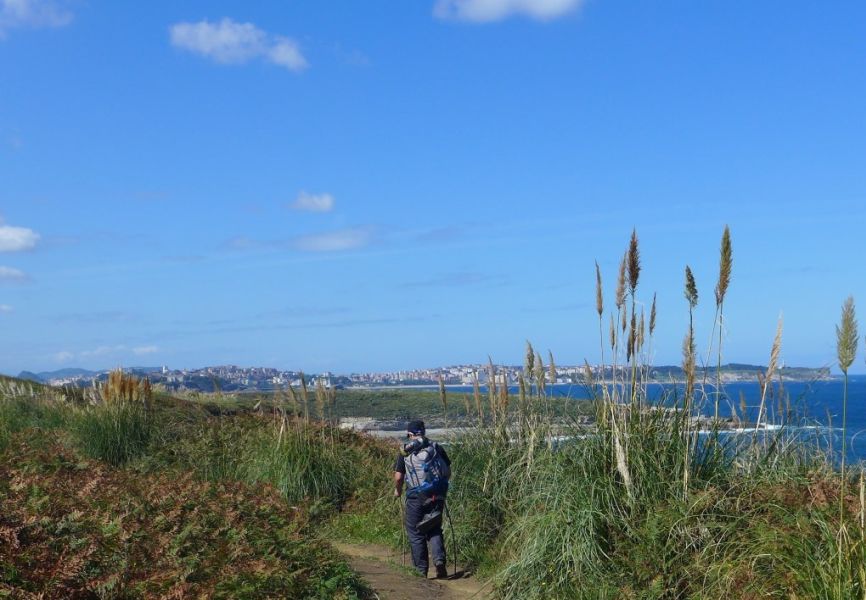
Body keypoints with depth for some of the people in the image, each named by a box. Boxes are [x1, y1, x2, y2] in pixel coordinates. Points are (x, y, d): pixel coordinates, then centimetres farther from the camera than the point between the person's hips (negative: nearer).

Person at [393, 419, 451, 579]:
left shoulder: (405, 451, 1)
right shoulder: (436, 447, 8)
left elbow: (398, 476, -2)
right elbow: (448, 471, 9)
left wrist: (397, 490, 18)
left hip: (416, 496, -2)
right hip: (437, 495, 2)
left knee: (416, 533, 9)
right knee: (435, 530, 15)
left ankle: (421, 570, 10)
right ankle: (439, 561, -5)